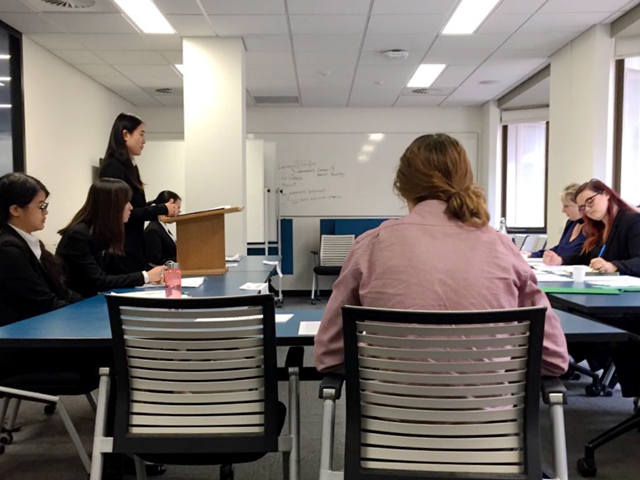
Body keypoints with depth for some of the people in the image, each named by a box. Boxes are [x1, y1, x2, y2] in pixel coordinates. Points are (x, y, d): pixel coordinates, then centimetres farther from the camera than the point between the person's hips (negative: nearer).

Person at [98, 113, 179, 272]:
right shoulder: (113, 168, -14)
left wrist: (162, 210, 4)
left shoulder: (129, 167, 14)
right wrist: (162, 210, -14)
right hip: (120, 250, -9)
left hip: (134, 248, 9)